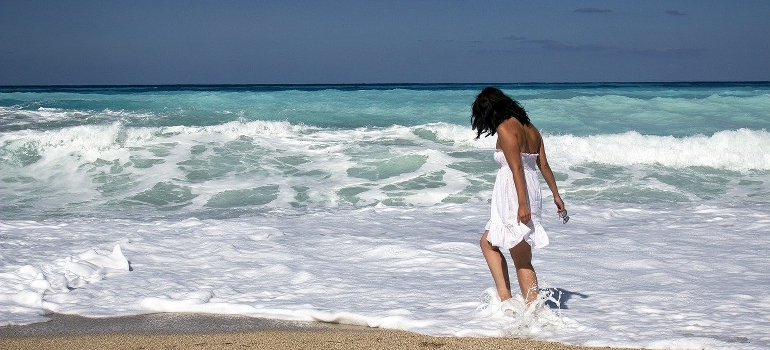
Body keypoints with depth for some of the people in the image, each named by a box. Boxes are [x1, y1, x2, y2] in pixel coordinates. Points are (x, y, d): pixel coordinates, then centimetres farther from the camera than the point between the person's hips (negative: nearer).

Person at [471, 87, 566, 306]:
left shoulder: (505, 128, -11)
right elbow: (544, 165, 15)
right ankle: (504, 297, 8)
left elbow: (517, 169, -18)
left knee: (522, 260, -2)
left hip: (514, 196, -9)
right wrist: (556, 195, 22)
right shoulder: (530, 128, 13)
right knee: (487, 242, 16)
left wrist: (522, 204, -21)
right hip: (532, 192, 9)